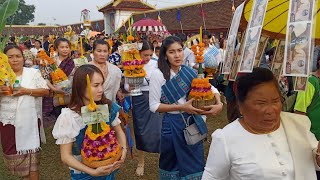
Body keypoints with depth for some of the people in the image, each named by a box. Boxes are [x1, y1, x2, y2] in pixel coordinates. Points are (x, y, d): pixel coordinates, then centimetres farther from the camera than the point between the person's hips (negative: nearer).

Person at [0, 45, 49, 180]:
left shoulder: (33, 73, -1)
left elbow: (46, 91, -5)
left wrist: (26, 91, -18)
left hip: (29, 121, -2)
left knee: (31, 153, 4)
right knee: (12, 153, 11)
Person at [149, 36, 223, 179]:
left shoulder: (190, 71, 0)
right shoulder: (158, 74, -11)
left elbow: (211, 89, 8)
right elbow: (154, 106, -12)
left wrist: (219, 104, -12)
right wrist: (182, 107, -19)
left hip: (193, 122, 4)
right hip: (172, 124, -3)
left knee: (195, 163, 15)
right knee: (173, 165, 14)